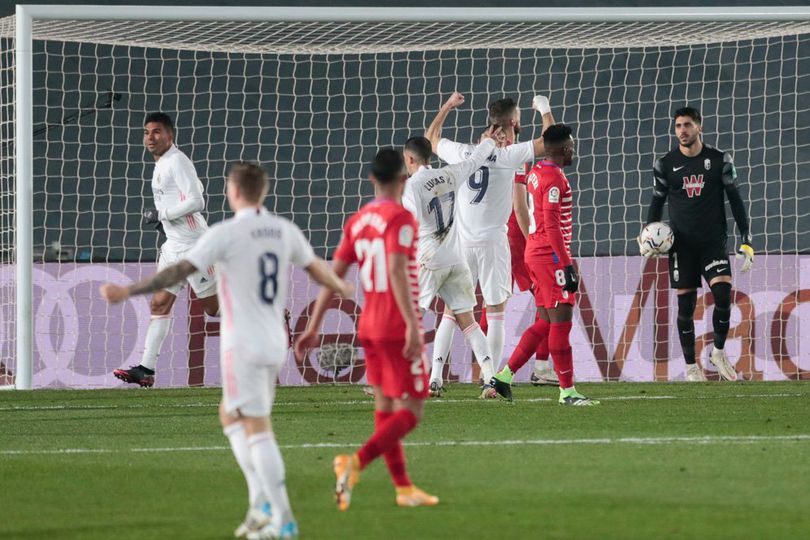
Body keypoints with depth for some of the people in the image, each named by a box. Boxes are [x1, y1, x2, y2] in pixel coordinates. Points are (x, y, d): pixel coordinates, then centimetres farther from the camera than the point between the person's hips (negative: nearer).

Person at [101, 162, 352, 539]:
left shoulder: (226, 233, -13)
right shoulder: (284, 230, 6)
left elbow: (180, 271, -16)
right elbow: (316, 268, 21)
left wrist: (129, 292, -13)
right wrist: (342, 288, 42)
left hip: (243, 344, -7)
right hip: (274, 342, 7)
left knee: (256, 429, -4)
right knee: (230, 414, 20)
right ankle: (261, 501, 11)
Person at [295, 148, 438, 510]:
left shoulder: (357, 221, 9)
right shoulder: (400, 218, -13)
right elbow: (397, 271, -25)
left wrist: (313, 328, 9)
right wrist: (413, 326, -30)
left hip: (369, 327, 8)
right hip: (398, 329, -8)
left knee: (385, 407, 14)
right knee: (410, 412, -6)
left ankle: (403, 488, 17)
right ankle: (355, 463, -25)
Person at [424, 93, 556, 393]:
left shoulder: (463, 153, 3)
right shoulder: (509, 155, -8)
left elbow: (431, 138, 22)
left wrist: (447, 106, 32)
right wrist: (544, 109, 15)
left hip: (461, 241, 4)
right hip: (493, 241, -4)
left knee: (451, 310, 8)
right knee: (495, 312, 3)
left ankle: (435, 377, 1)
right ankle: (491, 379, -1)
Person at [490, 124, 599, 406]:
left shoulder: (536, 172, 13)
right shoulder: (554, 178, -16)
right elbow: (552, 226, -21)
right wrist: (568, 266, -20)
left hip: (534, 253, 10)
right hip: (551, 255, -10)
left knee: (546, 323, 13)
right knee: (561, 323, -5)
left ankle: (503, 376, 12)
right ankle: (568, 391, -3)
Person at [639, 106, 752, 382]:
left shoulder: (720, 160, 2)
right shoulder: (666, 164, 3)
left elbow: (735, 200, 5)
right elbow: (657, 203, 12)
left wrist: (746, 242, 0)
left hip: (714, 242, -1)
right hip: (682, 245, 1)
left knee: (723, 295, -18)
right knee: (685, 305, 1)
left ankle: (718, 352, 4)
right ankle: (691, 367, 12)